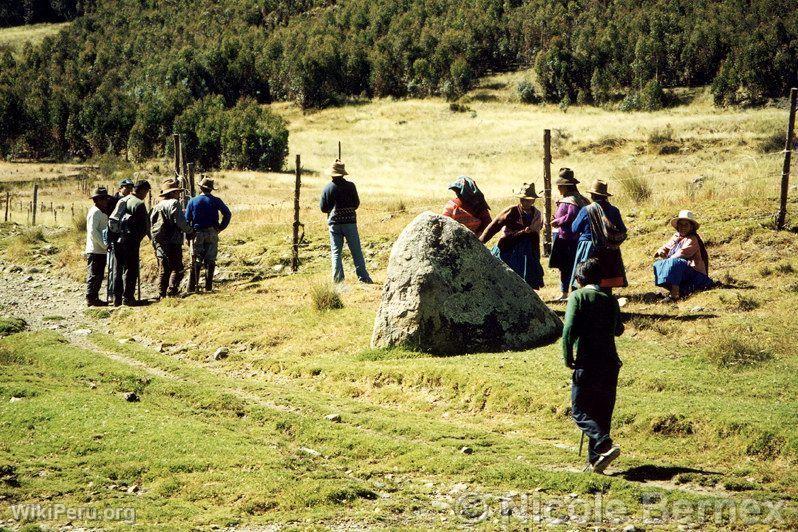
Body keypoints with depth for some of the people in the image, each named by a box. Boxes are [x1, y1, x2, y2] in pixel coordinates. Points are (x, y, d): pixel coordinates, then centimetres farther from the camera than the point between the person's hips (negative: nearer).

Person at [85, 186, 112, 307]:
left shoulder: (102, 212, 18)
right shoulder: (95, 212, -13)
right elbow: (93, 231, -20)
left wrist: (106, 245, 12)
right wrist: (104, 245, -20)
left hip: (101, 251, 10)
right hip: (95, 250, -10)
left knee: (99, 276, 12)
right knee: (94, 275, -6)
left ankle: (94, 298, 18)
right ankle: (91, 298, -3)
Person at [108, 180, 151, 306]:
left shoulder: (121, 201, 13)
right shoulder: (139, 204, -11)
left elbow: (112, 219, 13)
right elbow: (145, 225, -9)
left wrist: (112, 238, 15)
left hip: (117, 239, 7)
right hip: (130, 241, -7)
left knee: (118, 269, 13)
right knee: (131, 269, -1)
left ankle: (117, 298, 16)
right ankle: (128, 298, -4)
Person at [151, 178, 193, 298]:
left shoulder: (157, 206, 16)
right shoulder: (174, 203, -8)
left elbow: (151, 223, 17)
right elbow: (180, 222, -15)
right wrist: (190, 230, 0)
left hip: (158, 242, 8)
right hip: (172, 242, -8)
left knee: (164, 270, 12)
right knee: (177, 268, -5)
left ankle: (162, 294, 8)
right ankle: (171, 292, -16)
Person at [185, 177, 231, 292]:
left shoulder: (193, 201, 0)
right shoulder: (216, 201, 1)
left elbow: (187, 219, 0)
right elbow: (227, 214, 4)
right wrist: (221, 227, 10)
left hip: (197, 234, 0)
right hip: (212, 233, 0)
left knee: (196, 261, 4)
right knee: (210, 261, 4)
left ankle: (192, 287, -1)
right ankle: (208, 287, 2)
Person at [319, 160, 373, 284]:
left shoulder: (327, 188, -3)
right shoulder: (350, 186, -7)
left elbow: (323, 208, 1)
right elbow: (356, 204, 1)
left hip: (334, 223, 1)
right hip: (349, 222, -1)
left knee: (335, 252, 7)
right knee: (356, 251, 4)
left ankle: (338, 278, 1)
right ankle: (363, 277, 1)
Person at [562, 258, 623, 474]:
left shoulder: (578, 296, -4)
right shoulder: (611, 300, 12)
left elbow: (569, 329, -16)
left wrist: (567, 357, -8)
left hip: (587, 362, -5)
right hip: (610, 363, 5)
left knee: (580, 411, 1)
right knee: (602, 413, 13)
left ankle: (606, 445, -21)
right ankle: (595, 461, 14)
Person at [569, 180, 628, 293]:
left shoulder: (586, 211, -10)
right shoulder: (614, 210, -1)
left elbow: (574, 228, 0)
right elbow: (622, 232, 4)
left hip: (590, 251, -3)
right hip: (610, 252, 3)